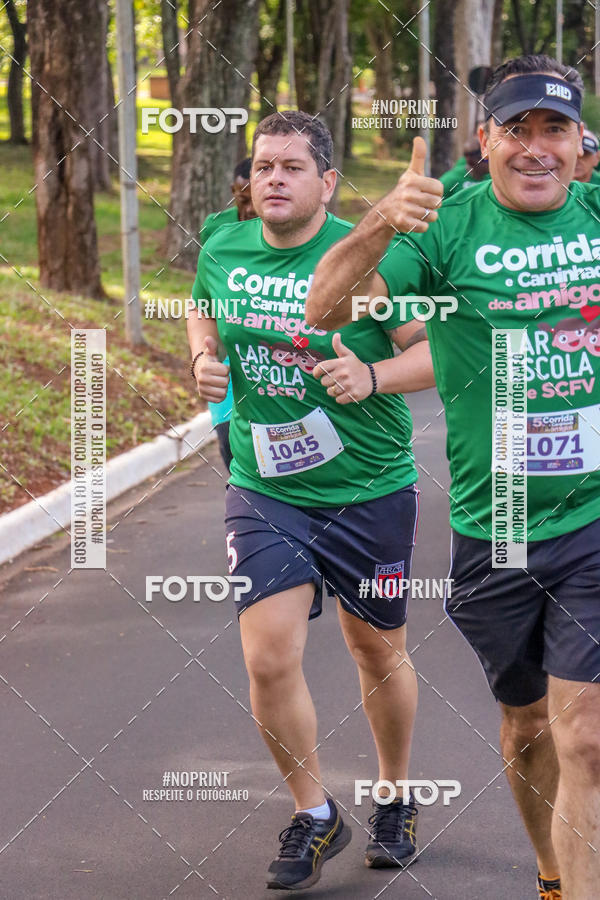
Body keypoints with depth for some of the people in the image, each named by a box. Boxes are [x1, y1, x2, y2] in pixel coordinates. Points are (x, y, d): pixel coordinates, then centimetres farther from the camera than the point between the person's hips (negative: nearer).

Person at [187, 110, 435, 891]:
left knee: (379, 653, 13)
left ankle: (396, 799, 39)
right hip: (264, 492, 2)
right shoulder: (222, 252, 0)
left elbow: (442, 350, -11)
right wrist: (205, 361, 0)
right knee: (269, 659, -10)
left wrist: (372, 376, -27)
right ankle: (315, 817, 12)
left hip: (370, 493, -2)